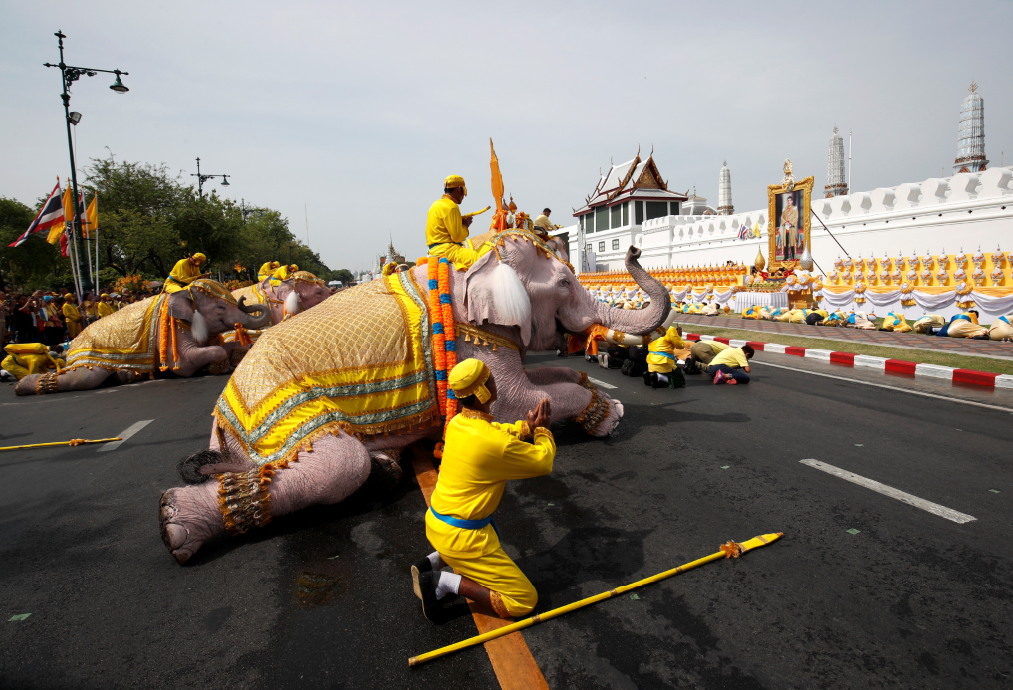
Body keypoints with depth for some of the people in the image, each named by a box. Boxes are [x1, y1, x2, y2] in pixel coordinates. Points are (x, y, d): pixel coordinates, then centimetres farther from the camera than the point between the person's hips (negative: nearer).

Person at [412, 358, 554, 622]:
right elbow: (543, 462, -11)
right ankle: (443, 581, -7)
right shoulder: (495, 443, -27)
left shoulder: (457, 423, -2)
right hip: (460, 535, -8)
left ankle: (432, 562, 17)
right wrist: (542, 428, 4)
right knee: (525, 600, 0)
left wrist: (527, 425, 2)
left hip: (435, 521, 9)